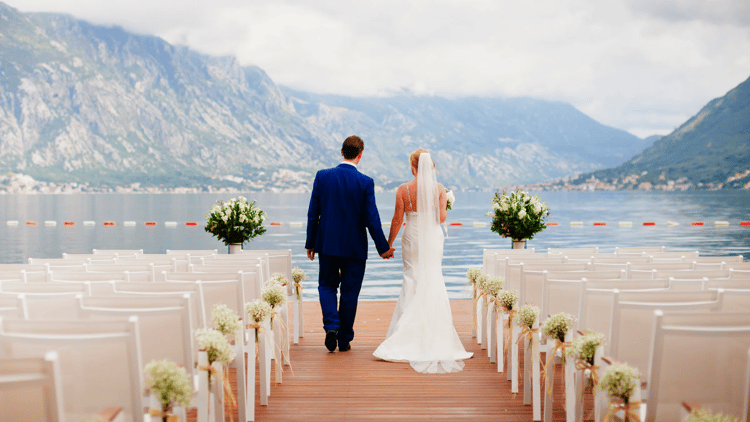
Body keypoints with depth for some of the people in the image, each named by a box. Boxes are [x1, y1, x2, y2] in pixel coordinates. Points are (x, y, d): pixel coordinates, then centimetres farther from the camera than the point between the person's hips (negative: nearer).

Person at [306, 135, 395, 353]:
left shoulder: (322, 176, -4)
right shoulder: (366, 182, -10)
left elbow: (313, 213, -1)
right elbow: (371, 219, -9)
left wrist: (310, 243, 9)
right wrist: (383, 248, 2)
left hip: (327, 244, 1)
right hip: (355, 246, -1)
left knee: (327, 285, 18)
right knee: (349, 292, 10)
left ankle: (331, 326, -3)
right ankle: (344, 339, 18)